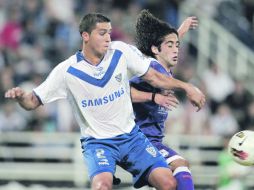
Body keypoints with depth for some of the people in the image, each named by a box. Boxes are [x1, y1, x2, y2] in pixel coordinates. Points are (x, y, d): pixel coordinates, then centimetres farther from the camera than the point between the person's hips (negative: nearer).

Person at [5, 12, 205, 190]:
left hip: (131, 136, 4)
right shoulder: (66, 71, -12)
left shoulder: (121, 51, -6)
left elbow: (153, 76, 5)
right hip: (97, 141, -4)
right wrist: (21, 97, -30)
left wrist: (186, 87, 0)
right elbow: (33, 102, -8)